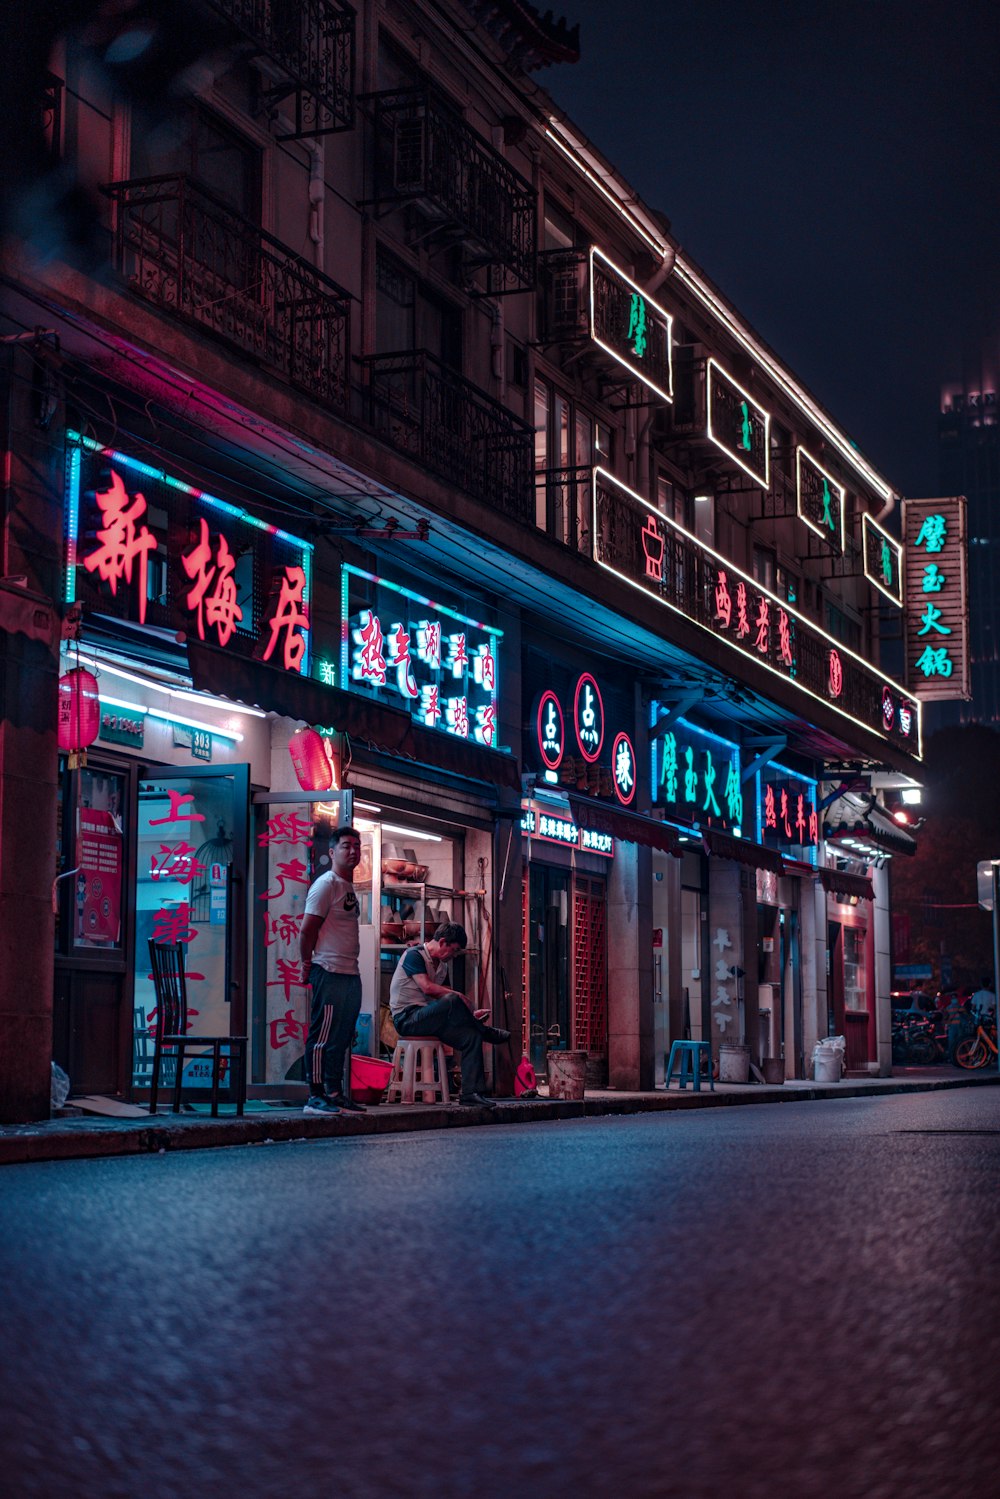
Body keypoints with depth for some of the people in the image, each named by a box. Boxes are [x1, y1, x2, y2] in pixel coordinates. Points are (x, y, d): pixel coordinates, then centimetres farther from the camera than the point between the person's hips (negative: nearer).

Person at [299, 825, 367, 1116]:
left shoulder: (349, 886, 19)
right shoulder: (326, 884, -9)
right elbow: (307, 930, -12)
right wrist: (307, 964, -6)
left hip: (351, 974, 9)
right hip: (330, 973, -9)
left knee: (341, 1037, 12)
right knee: (323, 1035, -7)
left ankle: (335, 1093, 18)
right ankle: (315, 1097, -4)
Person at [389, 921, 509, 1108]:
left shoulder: (442, 965, 18)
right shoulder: (414, 955, -9)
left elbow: (444, 995, 17)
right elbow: (427, 987, -21)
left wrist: (469, 1013, 1)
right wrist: (461, 997, -18)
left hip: (428, 1019, 8)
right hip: (406, 1018, -8)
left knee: (471, 1036, -14)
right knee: (452, 1001, -33)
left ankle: (471, 1092, -18)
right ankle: (486, 1031, -9)